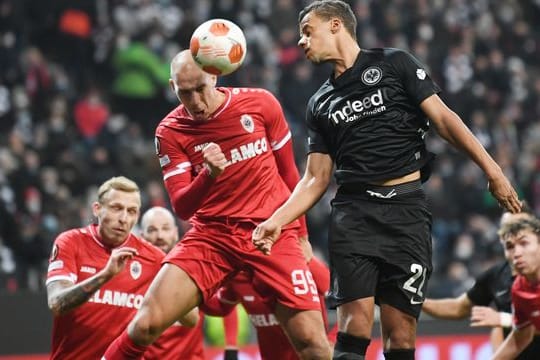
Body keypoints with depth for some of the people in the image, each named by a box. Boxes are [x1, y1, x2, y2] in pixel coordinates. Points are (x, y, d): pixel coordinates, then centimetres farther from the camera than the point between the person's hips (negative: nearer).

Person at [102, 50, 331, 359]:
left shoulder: (261, 104, -3)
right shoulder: (170, 132, -3)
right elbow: (182, 207, -8)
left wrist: (301, 234, 17)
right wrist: (209, 175, -29)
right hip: (211, 236, 0)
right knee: (146, 325, -15)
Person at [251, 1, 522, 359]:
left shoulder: (393, 63, 8)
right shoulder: (320, 104, 19)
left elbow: (443, 118, 3)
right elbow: (316, 179, 17)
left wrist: (492, 168, -4)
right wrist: (277, 220, 2)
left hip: (406, 208, -2)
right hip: (354, 210, 2)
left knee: (401, 330, -6)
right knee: (355, 321, -14)